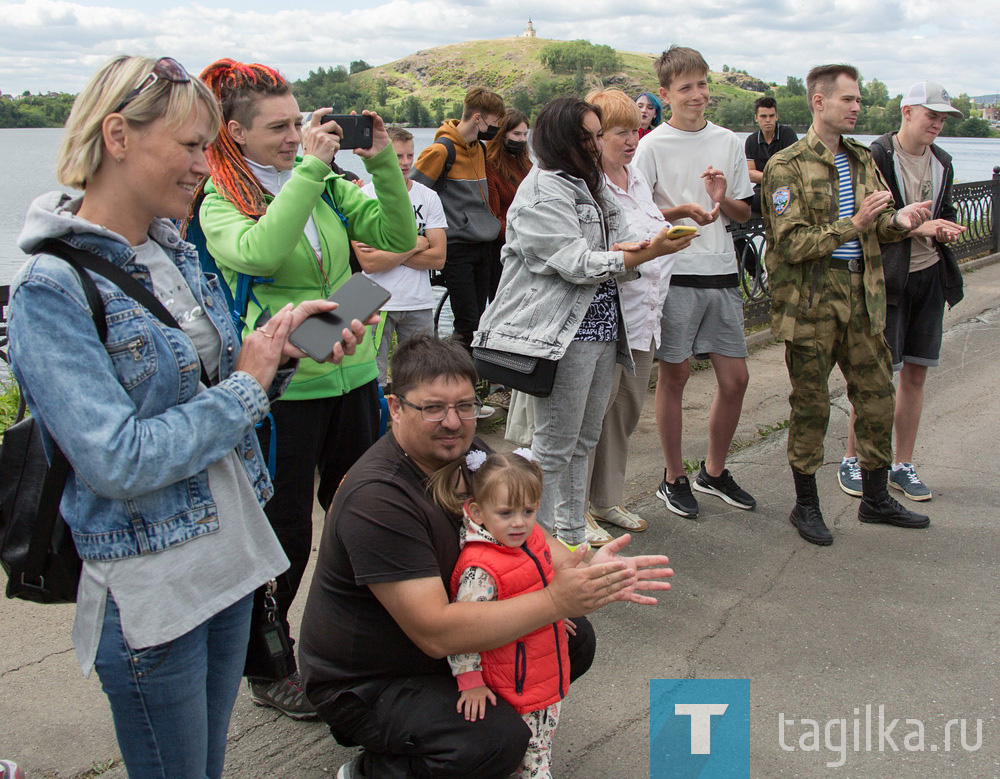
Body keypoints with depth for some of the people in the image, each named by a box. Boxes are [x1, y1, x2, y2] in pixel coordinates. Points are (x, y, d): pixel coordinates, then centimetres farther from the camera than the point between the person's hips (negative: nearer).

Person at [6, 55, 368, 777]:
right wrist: (245, 385, -17)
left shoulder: (176, 251, 5)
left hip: (233, 553, 7)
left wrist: (284, 353, -6)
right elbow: (118, 462, -25)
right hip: (150, 591, -7)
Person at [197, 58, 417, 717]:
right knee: (285, 531, 6)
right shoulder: (220, 201, -7)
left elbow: (398, 236, 1)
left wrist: (383, 161, -10)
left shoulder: (326, 185, 7)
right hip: (280, 388, -5)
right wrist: (309, 169, -26)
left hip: (352, 374, 6)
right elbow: (259, 253, -29)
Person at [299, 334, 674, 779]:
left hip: (445, 644, 8)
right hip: (364, 683, -8)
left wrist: (584, 572, -21)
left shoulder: (468, 453, -3)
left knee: (575, 640, 0)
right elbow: (436, 632, -33)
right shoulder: (376, 497, -30)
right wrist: (555, 600, -33)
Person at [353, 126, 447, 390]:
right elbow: (368, 262, -12)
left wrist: (387, 252, -9)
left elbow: (438, 258, -3)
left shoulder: (428, 197, 7)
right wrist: (416, 244, -5)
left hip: (420, 303, 3)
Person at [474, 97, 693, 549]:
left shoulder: (594, 186, 17)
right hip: (564, 334, -9)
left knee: (583, 441, 16)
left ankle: (573, 530, 28)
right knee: (555, 446, -2)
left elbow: (620, 257, 16)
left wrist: (621, 252, -9)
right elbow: (578, 265, -19)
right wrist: (648, 252, -20)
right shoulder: (543, 193, -12)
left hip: (602, 328, 9)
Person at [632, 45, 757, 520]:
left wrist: (723, 199, -6)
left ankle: (714, 472, 25)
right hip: (675, 272, -4)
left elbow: (745, 213, 14)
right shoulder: (653, 145, -2)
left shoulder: (728, 142, 11)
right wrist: (684, 210, -19)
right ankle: (674, 478, 18)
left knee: (736, 378, 6)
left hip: (722, 273, 5)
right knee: (674, 375, 3)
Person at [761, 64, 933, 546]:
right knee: (811, 405, 4)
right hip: (811, 303, -6)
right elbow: (791, 244, -17)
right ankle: (805, 506, 19)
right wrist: (854, 225, -22)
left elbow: (877, 226, 16)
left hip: (862, 298, 6)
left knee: (877, 396, 11)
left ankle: (875, 498, 28)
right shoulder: (787, 167, -9)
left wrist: (898, 222, -7)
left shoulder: (863, 160, 12)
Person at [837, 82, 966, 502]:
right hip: (887, 276, -6)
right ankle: (852, 459, 13)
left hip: (929, 275, 6)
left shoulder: (941, 162, 13)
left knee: (915, 374, 9)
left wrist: (945, 230, -2)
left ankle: (903, 464, 20)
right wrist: (915, 227, -21)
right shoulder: (876, 157, -9)